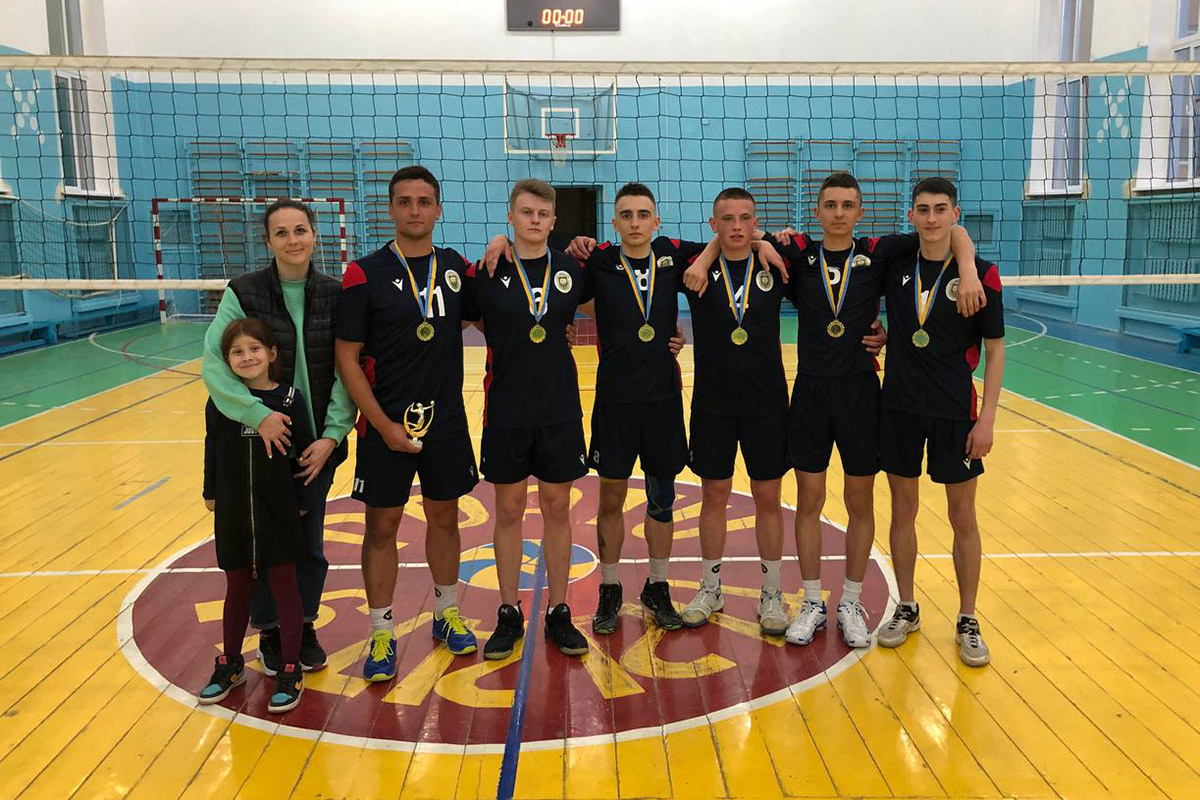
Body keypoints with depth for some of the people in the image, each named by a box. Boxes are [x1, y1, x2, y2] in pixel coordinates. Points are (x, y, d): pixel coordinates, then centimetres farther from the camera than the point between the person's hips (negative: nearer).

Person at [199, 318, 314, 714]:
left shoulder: (289, 399, -9)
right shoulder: (219, 401, -2)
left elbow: (306, 453, -5)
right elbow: (212, 450, 8)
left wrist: (305, 499, -4)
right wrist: (211, 494, 11)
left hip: (278, 513, -2)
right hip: (234, 515, 3)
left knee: (285, 587, 7)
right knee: (237, 588, 17)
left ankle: (290, 671, 19)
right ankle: (230, 664, 34)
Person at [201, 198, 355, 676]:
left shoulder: (335, 295, -2)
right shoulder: (244, 293, -8)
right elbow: (213, 365, -14)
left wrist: (333, 435, -10)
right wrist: (257, 414, -25)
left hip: (318, 443, 2)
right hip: (262, 440, -2)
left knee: (310, 541, 12)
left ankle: (304, 627, 31)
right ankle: (270, 631, 29)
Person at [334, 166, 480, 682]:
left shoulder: (456, 266, 4)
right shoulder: (365, 274, -8)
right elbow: (347, 358, -8)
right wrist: (385, 425, -14)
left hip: (447, 420, 4)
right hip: (387, 424, -3)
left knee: (444, 518, 14)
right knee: (382, 527, 5)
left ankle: (447, 615, 32)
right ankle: (382, 634, 19)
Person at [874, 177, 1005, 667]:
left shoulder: (980, 273, -6)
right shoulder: (895, 265, 0)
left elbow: (994, 350, -3)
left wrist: (987, 419, -8)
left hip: (955, 412, -2)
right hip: (899, 407, 2)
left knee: (963, 518, 6)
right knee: (903, 511, 11)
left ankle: (967, 622, 21)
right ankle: (906, 609, 27)